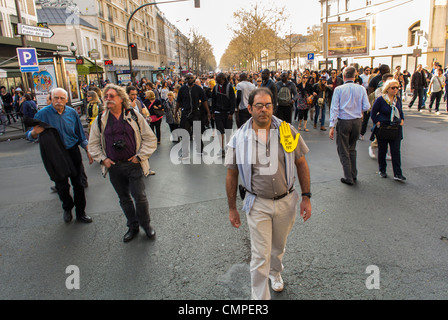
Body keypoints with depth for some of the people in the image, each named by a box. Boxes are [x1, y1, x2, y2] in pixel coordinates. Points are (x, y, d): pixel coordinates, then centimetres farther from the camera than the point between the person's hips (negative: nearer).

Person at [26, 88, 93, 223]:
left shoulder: (72, 113, 0)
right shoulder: (43, 113, -9)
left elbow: (81, 135, 10)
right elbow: (30, 136, -6)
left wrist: (88, 151, 9)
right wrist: (34, 133, -29)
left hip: (73, 152, 2)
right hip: (55, 155, -2)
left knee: (79, 184, 7)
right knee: (62, 186, 7)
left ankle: (80, 212, 24)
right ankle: (67, 208, 36)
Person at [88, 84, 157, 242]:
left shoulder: (134, 116, -2)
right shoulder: (100, 120, 5)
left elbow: (150, 138, 0)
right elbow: (94, 143, 15)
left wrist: (140, 156, -6)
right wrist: (102, 159, 2)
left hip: (133, 164, -3)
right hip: (114, 167, 3)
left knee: (139, 196, -3)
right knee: (124, 198, 13)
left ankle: (146, 224, 21)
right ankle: (133, 226, 30)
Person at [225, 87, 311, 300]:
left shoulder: (287, 131, -7)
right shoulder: (239, 138, -9)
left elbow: (301, 164, 1)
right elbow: (232, 175, -1)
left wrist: (306, 197, -2)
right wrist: (232, 208, 2)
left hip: (286, 201, 2)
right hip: (258, 205, -2)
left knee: (278, 247, 24)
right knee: (260, 257, 1)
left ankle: (275, 272, 56)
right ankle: (260, 296, 23)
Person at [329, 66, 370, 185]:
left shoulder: (339, 89, -8)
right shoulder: (361, 89, -1)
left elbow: (334, 108, -11)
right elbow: (366, 107, -3)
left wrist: (332, 126, -10)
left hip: (343, 122, -3)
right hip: (357, 122, 3)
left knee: (343, 151, 6)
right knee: (352, 149, 20)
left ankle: (349, 178, 7)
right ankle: (354, 175, 26)